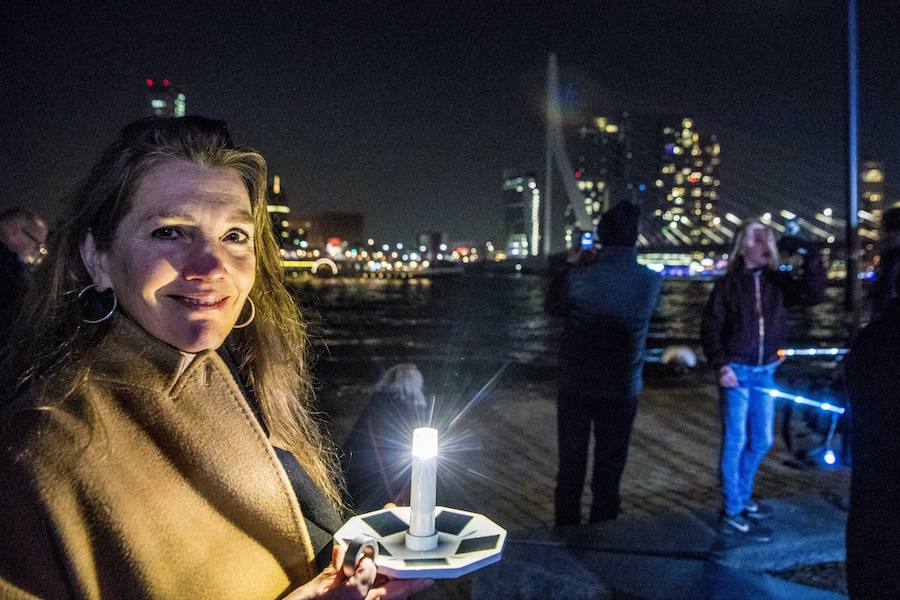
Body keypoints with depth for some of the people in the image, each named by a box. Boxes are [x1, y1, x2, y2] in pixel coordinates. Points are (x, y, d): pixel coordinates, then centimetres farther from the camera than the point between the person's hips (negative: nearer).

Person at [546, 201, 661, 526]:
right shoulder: (650, 281, -9)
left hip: (575, 387, -1)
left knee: (571, 465, 13)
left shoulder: (576, 276, -17)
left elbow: (554, 306, 2)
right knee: (609, 467, 13)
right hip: (622, 390, 1)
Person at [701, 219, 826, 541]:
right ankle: (731, 515, 5)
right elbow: (710, 329, -6)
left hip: (765, 372, 5)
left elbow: (814, 293, -11)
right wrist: (721, 365, -16)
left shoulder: (779, 282, 4)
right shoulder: (727, 284, -6)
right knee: (735, 441, -3)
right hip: (736, 372, -5)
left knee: (761, 440, 15)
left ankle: (741, 496, 35)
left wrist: (808, 255, -19)